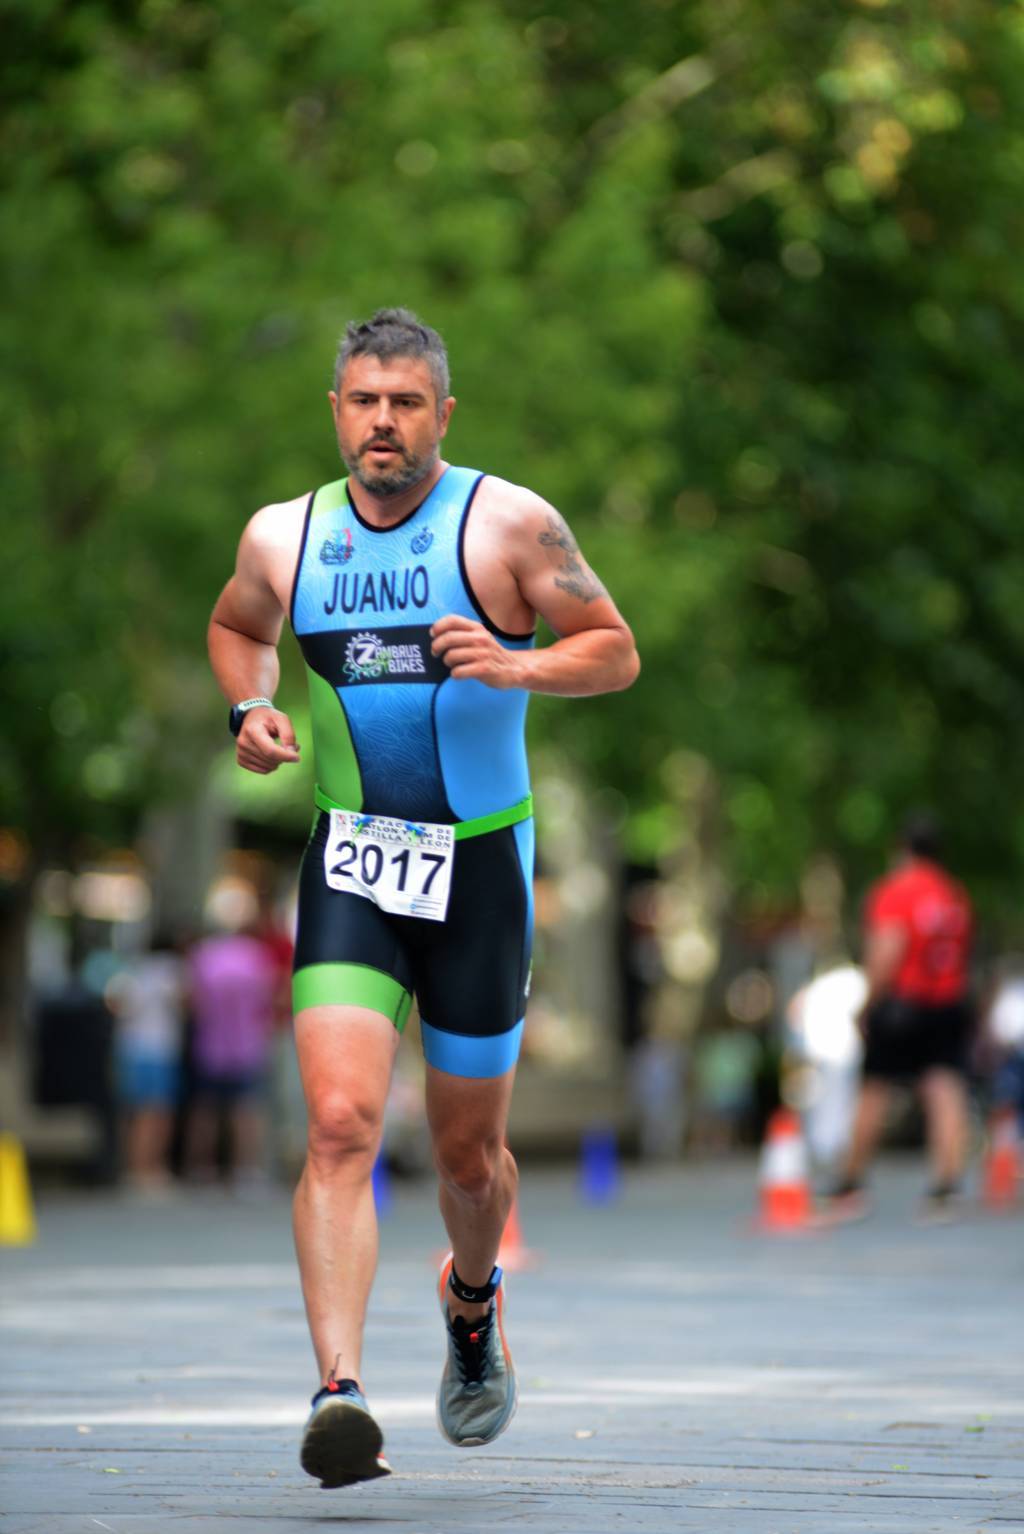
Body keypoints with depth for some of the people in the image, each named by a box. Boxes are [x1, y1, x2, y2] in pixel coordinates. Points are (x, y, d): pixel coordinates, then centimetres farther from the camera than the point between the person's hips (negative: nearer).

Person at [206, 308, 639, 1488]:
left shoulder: (509, 525, -6)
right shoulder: (283, 537, 2)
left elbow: (616, 652, -1)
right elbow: (235, 626, 22)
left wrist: (513, 667, -20)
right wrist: (249, 708, 1)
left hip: (480, 863, -1)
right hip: (349, 862, 1)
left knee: (467, 1151, 12)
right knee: (340, 1124, -19)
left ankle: (472, 1300, 45)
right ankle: (339, 1392, -27)